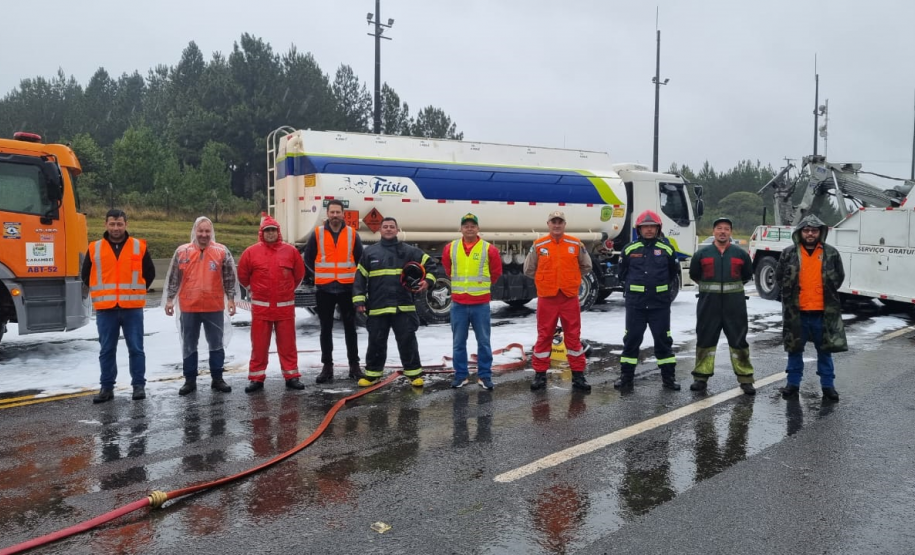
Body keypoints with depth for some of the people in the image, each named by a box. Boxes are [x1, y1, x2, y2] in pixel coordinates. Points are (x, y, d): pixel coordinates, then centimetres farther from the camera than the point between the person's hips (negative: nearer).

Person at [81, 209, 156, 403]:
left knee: (136, 348, 2)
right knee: (107, 350, 7)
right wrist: (101, 293, 10)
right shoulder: (95, 248, 5)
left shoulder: (139, 247, 3)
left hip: (132, 308, -1)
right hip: (105, 309, 1)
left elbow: (150, 273, 11)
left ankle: (139, 385, 11)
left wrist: (137, 291, 7)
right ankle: (107, 387, 15)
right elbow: (85, 275, 15)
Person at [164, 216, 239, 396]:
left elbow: (230, 278, 3)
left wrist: (231, 299, -1)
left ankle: (217, 379, 19)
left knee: (217, 344, 8)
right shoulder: (182, 251, 2)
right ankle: (190, 380, 20)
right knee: (189, 346, 9)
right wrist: (169, 299, 5)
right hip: (188, 307, 1)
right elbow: (174, 278, 7)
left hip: (215, 307, -1)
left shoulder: (222, 251, 0)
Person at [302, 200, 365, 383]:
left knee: (350, 328, 6)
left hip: (347, 288, 0)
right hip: (324, 289, 0)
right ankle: (327, 366, 12)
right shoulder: (317, 234, 1)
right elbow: (308, 257, 9)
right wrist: (320, 273, 6)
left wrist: (351, 274, 6)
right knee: (326, 329, 5)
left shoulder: (352, 234, 3)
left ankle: (354, 365, 14)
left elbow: (360, 258, 13)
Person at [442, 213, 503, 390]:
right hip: (458, 303, 2)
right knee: (458, 342, 8)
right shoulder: (450, 248, 1)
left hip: (481, 303, -1)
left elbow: (496, 272, 9)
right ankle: (460, 375, 18)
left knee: (484, 341, 5)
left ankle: (485, 375, 14)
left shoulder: (489, 249, -4)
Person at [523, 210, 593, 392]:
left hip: (570, 297, 1)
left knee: (574, 336, 6)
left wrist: (571, 279, 9)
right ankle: (540, 374, 14)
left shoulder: (576, 244, 2)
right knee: (544, 336, 5)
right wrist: (545, 280, 8)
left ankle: (578, 375, 15)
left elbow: (586, 266, 14)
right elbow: (529, 269, 10)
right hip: (546, 298, 0)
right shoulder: (538, 245, 0)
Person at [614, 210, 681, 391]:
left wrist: (660, 288, 10)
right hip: (635, 304, 0)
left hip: (660, 304, 0)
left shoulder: (667, 249, 1)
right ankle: (626, 376, 13)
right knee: (631, 339, 5)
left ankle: (668, 376, 18)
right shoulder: (630, 249, 2)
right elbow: (623, 274, 13)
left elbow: (673, 273, 13)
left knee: (663, 339, 7)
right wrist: (632, 289, 9)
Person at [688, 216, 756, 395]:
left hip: (734, 305, 0)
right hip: (708, 305, 0)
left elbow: (747, 275, 18)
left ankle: (745, 379, 12)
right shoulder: (702, 253, 2)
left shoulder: (741, 254, 4)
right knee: (705, 340, 5)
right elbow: (694, 275, 15)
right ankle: (701, 377, 15)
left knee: (739, 341, 3)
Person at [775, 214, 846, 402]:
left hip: (824, 312, 0)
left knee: (825, 350, 9)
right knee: (795, 349, 9)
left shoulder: (831, 253, 1)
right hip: (796, 311, 0)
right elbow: (779, 277, 8)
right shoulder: (789, 253, -1)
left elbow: (839, 277, 11)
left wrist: (827, 294, 8)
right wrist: (791, 295, 5)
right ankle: (793, 383, 20)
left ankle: (828, 385, 20)